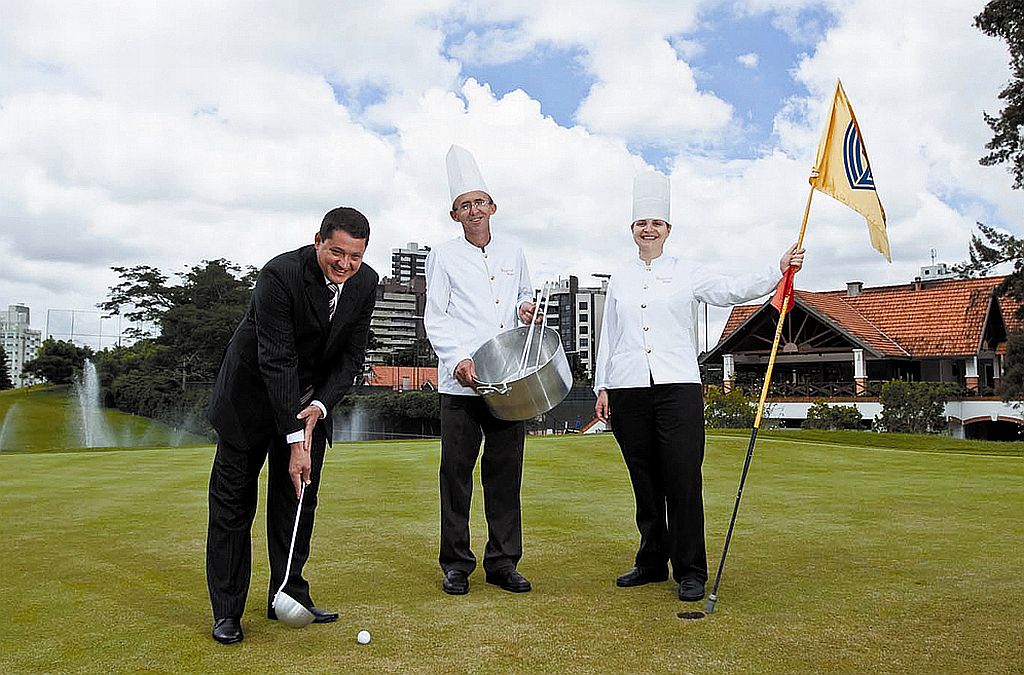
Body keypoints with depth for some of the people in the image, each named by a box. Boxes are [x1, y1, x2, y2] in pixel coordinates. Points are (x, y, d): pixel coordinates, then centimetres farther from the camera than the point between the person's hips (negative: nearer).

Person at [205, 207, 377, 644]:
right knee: (233, 501, -1)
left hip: (311, 398, 5)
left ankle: (288, 597, 19)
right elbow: (276, 361, -29)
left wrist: (320, 405, -20)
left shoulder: (365, 283, -10)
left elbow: (351, 356, -4)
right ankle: (226, 611, 8)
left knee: (299, 498, 7)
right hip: (252, 392, -5)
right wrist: (295, 439, -31)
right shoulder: (280, 275, -28)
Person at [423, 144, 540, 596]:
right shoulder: (444, 256, 5)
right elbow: (435, 318, 1)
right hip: (461, 382, -3)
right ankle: (456, 564, 11)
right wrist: (459, 359, -14)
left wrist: (526, 306, 5)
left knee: (505, 471, 5)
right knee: (457, 470, 0)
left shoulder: (513, 254, 16)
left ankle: (503, 562, 14)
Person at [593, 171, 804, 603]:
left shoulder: (687, 275, 10)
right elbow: (607, 337, 16)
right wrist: (602, 386, 11)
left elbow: (733, 289, -2)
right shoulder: (620, 281, 16)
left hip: (677, 388, -2)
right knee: (645, 482, 8)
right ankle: (652, 563, 20)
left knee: (682, 480, -6)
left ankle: (690, 571, 2)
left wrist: (780, 269, -16)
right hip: (627, 390, 3)